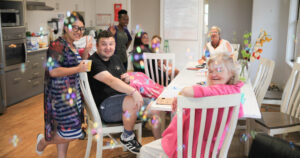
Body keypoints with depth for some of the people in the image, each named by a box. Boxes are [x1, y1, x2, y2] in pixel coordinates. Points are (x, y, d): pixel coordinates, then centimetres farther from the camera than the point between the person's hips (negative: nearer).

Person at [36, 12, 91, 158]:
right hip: (61, 95, -9)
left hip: (72, 93, 9)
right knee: (71, 132, -5)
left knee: (65, 131, 16)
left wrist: (85, 53, 7)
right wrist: (78, 69, -21)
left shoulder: (72, 46, 12)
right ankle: (43, 141, 20)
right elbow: (53, 71, -24)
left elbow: (77, 64, 24)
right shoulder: (57, 45, -16)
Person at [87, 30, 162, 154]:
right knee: (131, 101, -37)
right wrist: (133, 91, -43)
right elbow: (111, 80, -30)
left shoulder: (116, 59, 15)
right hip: (104, 107, -8)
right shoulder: (94, 62, -13)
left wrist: (127, 79, 0)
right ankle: (127, 137, -10)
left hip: (123, 99, 8)